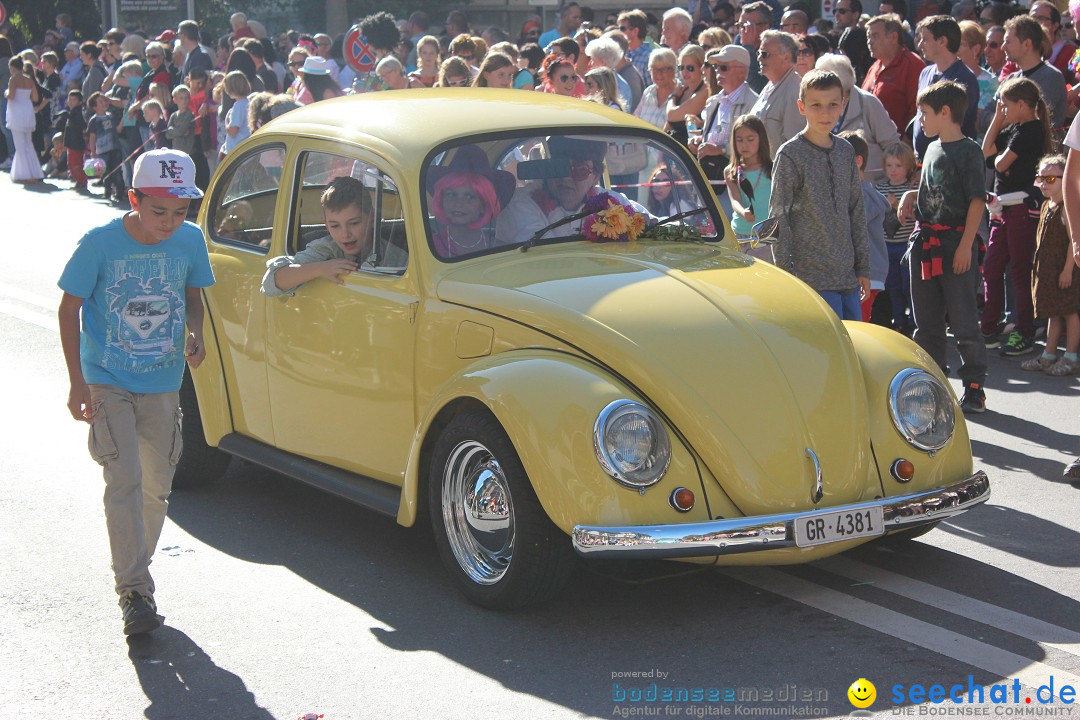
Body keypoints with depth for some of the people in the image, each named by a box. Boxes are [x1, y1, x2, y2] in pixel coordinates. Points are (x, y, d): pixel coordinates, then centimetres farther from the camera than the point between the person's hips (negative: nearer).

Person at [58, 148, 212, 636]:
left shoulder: (190, 241, -6)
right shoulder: (100, 243, -16)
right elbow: (69, 309, -7)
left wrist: (194, 334, -9)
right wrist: (77, 383, -12)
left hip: (163, 382, 4)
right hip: (107, 381, -4)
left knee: (157, 486, 11)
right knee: (125, 479, -15)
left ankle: (133, 568, 31)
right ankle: (134, 590, -11)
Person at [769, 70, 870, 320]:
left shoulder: (846, 151, 11)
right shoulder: (790, 155, -6)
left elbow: (856, 211, 17)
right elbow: (778, 217, -6)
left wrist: (863, 267, 15)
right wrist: (787, 274, -10)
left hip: (848, 276, 6)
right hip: (812, 277, -6)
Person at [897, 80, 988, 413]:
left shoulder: (968, 150, -9)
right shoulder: (932, 148, 13)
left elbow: (977, 201, -13)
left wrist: (966, 245, -17)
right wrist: (910, 197, 6)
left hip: (955, 242, -8)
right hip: (925, 242, 8)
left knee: (963, 320, -3)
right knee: (926, 320, 12)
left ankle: (975, 387, 5)